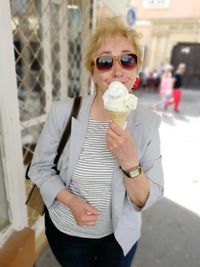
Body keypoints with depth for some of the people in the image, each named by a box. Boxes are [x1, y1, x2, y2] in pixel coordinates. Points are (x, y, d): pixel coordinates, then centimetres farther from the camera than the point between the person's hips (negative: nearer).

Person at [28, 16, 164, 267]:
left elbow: (148, 199, -15)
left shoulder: (147, 122, -17)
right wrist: (71, 201, -22)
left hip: (119, 233, 1)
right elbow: (39, 167, -8)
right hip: (65, 229, 0)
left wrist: (130, 163, -33)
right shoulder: (62, 112, -19)